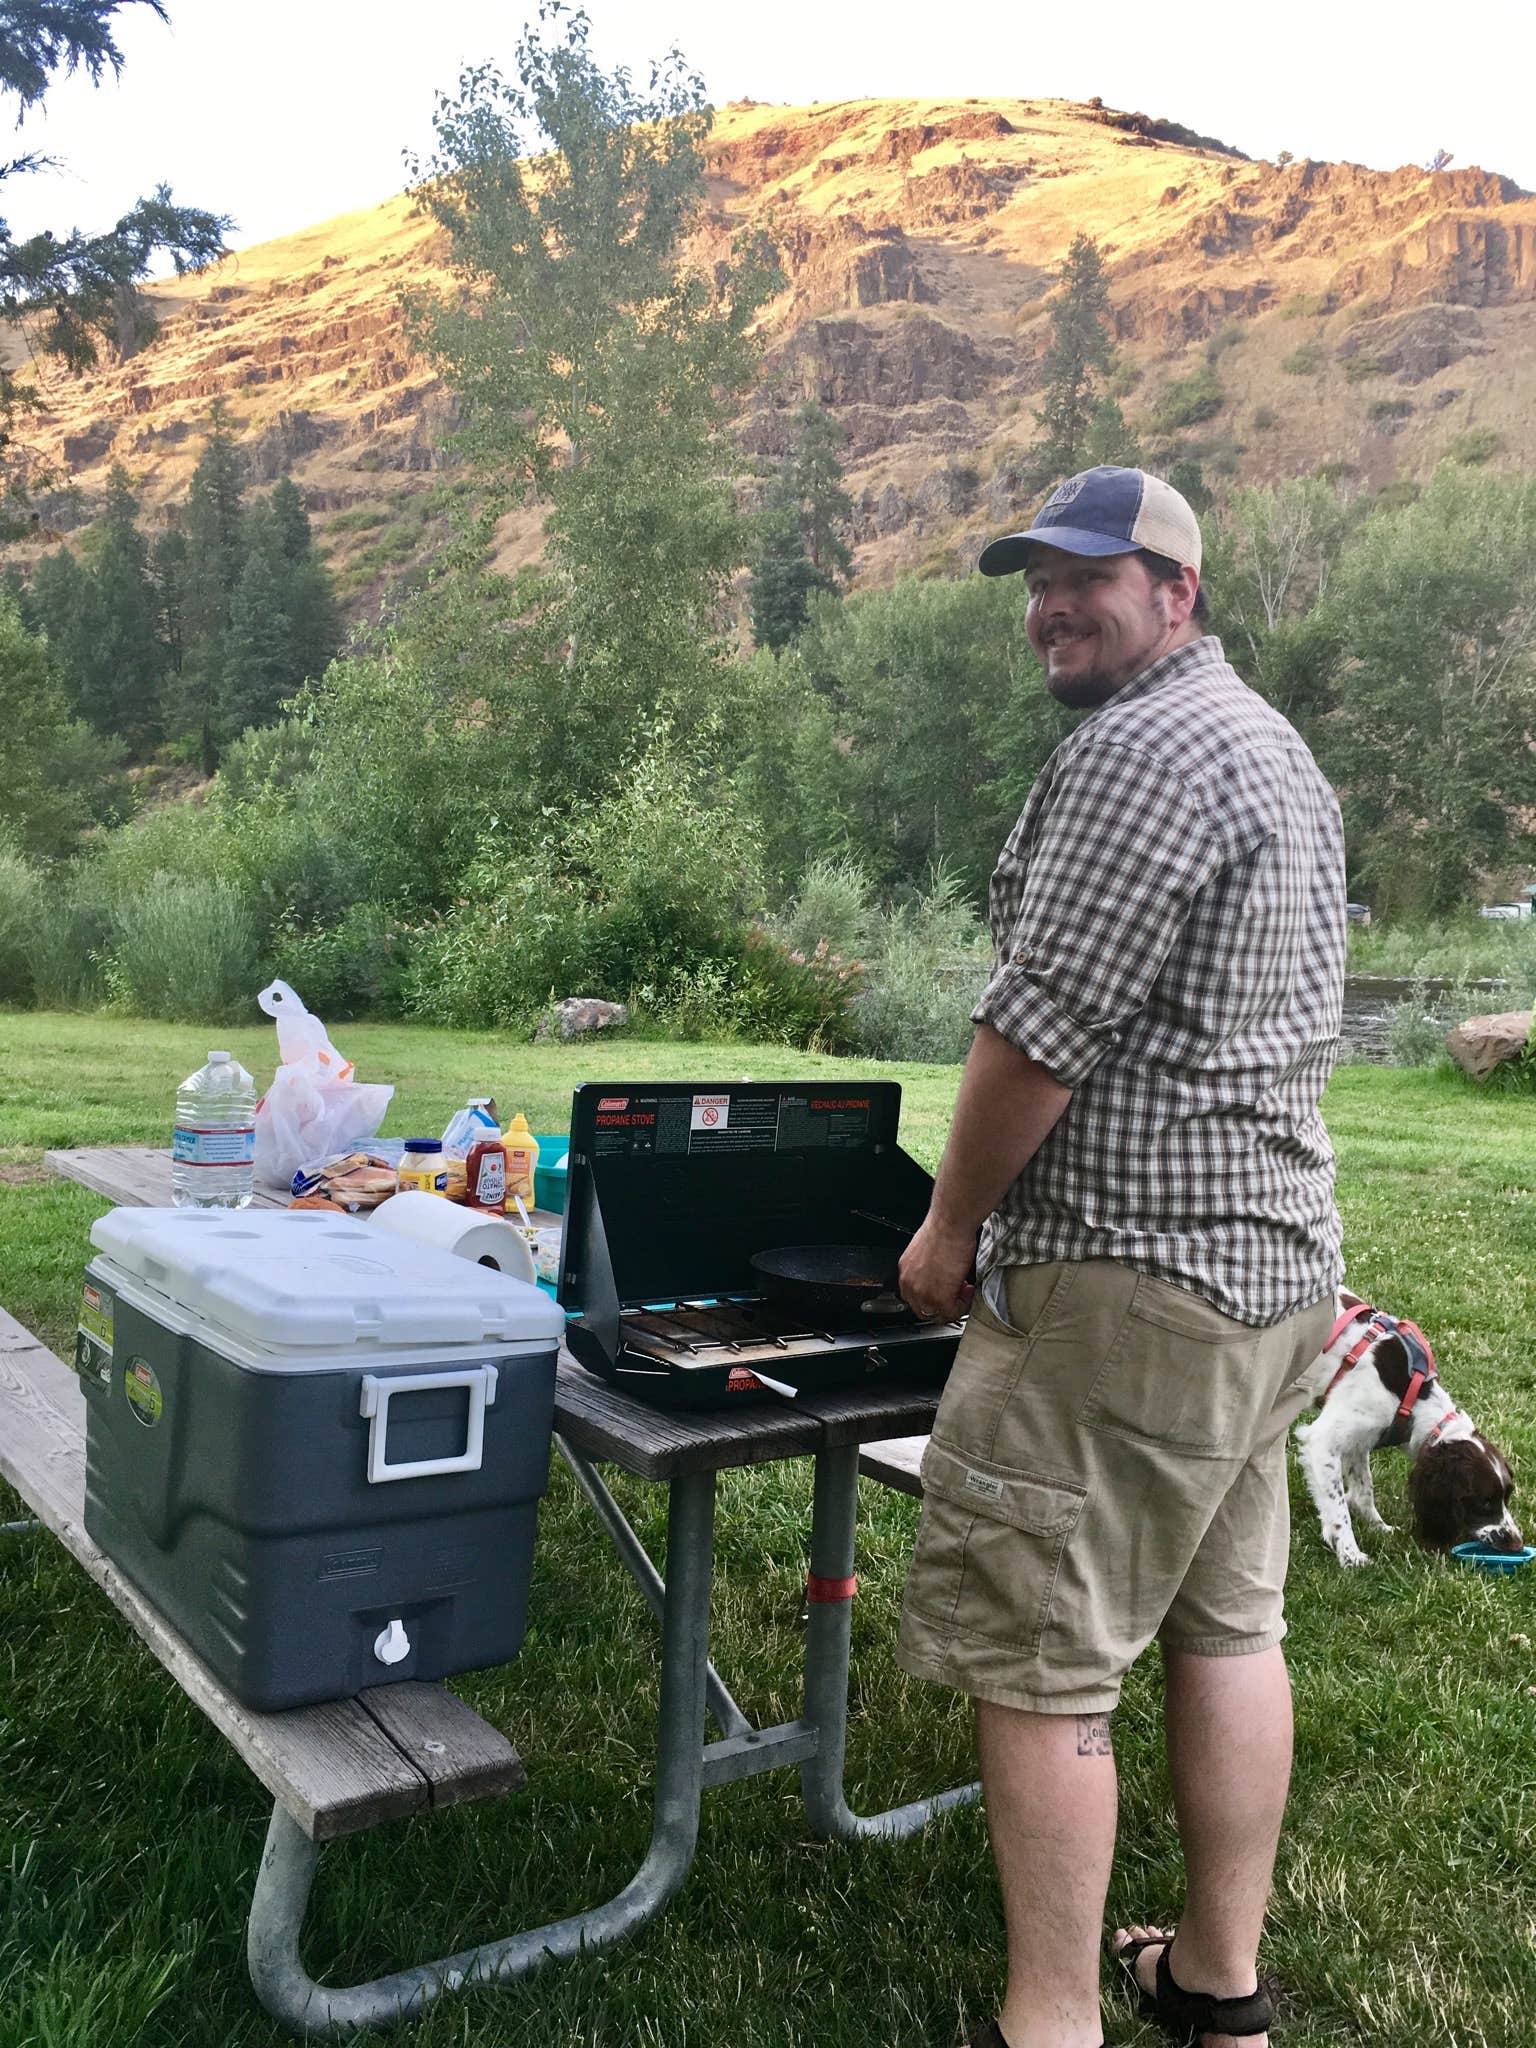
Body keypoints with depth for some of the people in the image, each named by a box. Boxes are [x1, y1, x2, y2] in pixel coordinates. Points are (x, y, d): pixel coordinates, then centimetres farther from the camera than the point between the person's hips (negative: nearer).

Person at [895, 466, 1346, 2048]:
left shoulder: (1141, 750, -15)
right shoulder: (1276, 745, 18)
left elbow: (1042, 1026, -20)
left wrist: (951, 1224, -7)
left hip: (1128, 1276, -10)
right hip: (1274, 1253, 11)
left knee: (1037, 1658, -1)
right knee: (1229, 1622, 16)